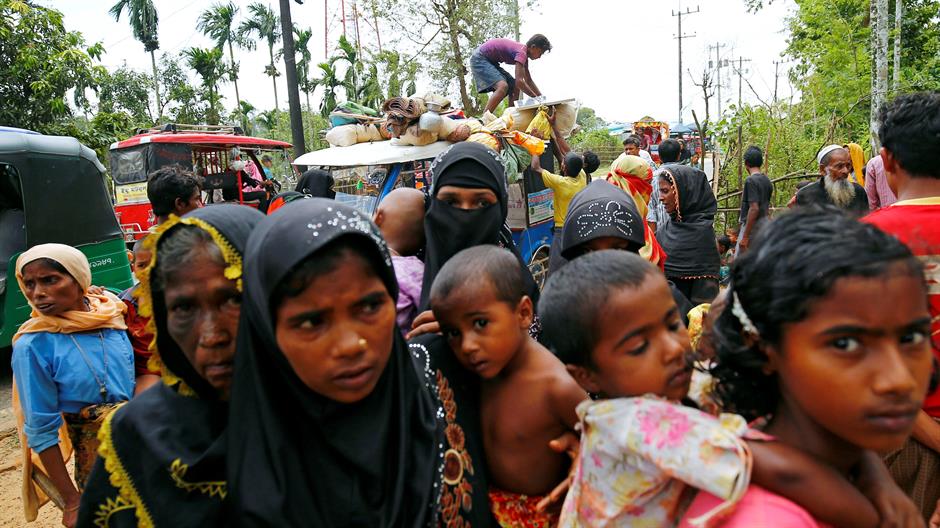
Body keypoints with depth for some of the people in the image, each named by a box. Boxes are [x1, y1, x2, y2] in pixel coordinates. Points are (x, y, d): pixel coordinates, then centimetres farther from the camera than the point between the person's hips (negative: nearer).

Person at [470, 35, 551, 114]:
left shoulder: (523, 53, 8)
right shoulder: (521, 52, -23)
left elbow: (529, 81, 16)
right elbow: (519, 81, -32)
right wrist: (536, 98, -22)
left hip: (491, 61, 11)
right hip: (479, 59, -11)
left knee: (514, 87, 6)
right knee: (503, 86, -28)